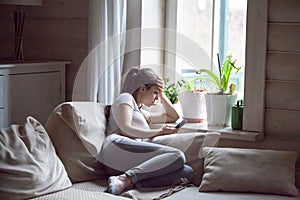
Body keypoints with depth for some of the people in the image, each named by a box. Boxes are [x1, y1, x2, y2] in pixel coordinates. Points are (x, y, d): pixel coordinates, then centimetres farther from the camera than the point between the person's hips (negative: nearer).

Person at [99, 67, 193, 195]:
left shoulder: (142, 113, 41)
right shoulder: (125, 98, 16)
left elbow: (173, 117, 49)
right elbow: (125, 129, -2)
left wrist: (161, 94, 39)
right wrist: (158, 132, 2)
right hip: (117, 147, -8)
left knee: (187, 172, -17)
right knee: (177, 156, -26)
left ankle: (128, 182, -35)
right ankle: (125, 179, -36)